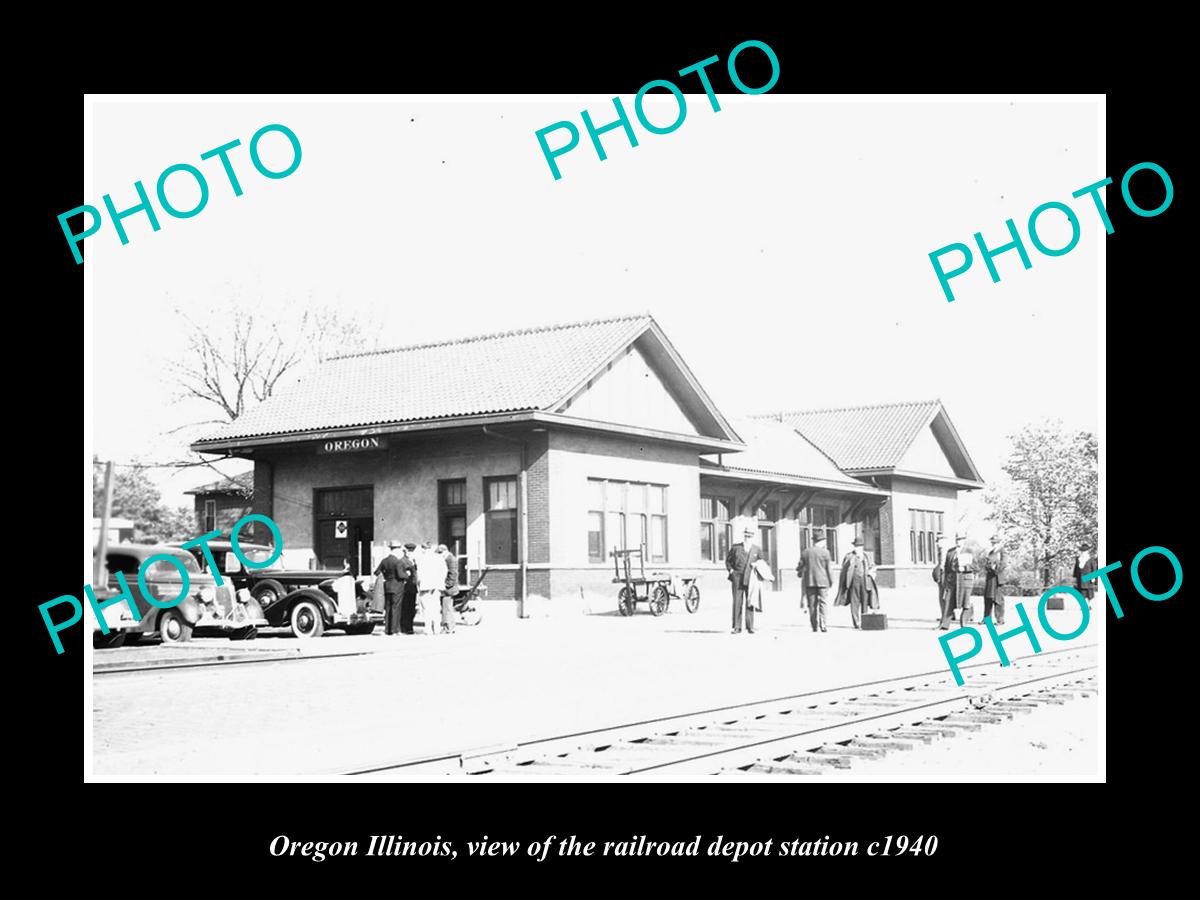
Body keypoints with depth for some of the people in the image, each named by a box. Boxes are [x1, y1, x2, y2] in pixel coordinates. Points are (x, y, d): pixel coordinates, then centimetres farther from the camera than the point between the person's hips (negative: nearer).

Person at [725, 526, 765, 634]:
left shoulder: (756, 549, 9)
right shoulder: (735, 547, 7)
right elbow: (728, 560, 16)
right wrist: (730, 570, 3)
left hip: (750, 579, 0)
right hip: (737, 579, 0)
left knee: (750, 603, -1)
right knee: (737, 602, -4)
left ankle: (750, 627, 4)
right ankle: (737, 627, -1)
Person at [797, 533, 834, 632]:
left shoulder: (805, 552, 4)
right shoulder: (824, 552, -6)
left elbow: (801, 566, 9)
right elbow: (829, 568, -4)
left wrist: (800, 574, 29)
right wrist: (831, 580, 4)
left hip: (809, 581, 3)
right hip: (822, 581, -3)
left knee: (812, 604, 8)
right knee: (823, 603, -1)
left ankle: (814, 626, 9)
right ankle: (822, 624, -13)